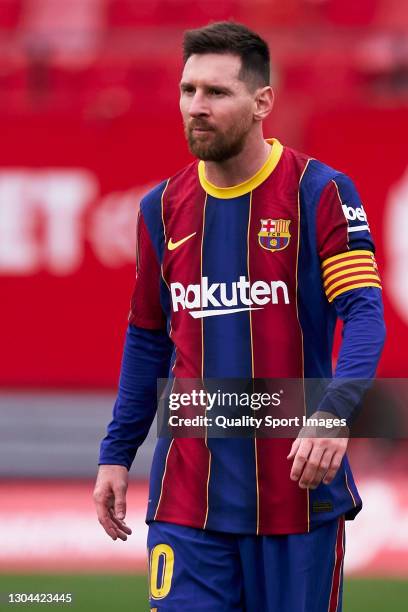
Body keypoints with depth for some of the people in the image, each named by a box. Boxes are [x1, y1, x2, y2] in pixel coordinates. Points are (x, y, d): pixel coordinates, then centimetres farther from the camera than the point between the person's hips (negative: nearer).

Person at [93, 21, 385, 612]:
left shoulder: (319, 193, -5)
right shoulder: (163, 208, 9)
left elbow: (364, 314, -14)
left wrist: (335, 413, -30)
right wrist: (116, 455, 14)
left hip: (297, 487, -3)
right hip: (186, 496, 3)